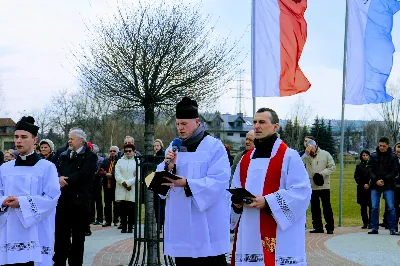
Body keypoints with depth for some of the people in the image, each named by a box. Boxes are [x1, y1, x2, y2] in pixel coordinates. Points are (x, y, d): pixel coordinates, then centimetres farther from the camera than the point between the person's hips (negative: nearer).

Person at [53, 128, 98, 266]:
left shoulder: (90, 156, -2)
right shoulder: (63, 156, 17)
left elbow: (83, 175, -15)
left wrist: (66, 180, -13)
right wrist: (59, 178, -14)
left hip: (80, 200, -5)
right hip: (62, 200, 5)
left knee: (78, 236, 4)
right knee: (60, 234, 6)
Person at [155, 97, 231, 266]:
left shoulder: (214, 147, -5)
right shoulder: (173, 148, 12)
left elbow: (219, 181, -15)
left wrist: (187, 184, -25)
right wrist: (168, 167, -13)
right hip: (180, 222, 5)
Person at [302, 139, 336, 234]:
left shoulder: (325, 154, 2)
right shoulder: (306, 156, 8)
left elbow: (332, 167, 0)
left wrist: (322, 173, -13)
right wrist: (306, 153, -15)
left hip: (324, 186, -3)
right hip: (312, 186, 3)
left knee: (327, 207, -2)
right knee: (314, 208, 8)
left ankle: (330, 227, 3)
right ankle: (318, 227, 16)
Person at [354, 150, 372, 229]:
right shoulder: (359, 166, 10)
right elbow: (356, 177, 7)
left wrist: (369, 184, -9)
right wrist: (363, 184, -5)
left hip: (371, 188, -2)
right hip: (362, 189, 2)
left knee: (371, 205, -9)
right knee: (363, 206, 3)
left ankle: (370, 222, -5)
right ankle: (365, 223, 8)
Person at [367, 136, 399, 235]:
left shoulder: (393, 157, 1)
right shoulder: (373, 156, 6)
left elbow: (395, 171, -3)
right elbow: (369, 169, 3)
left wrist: (384, 180, -13)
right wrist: (376, 180, -11)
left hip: (388, 186, -2)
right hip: (375, 186, 2)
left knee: (391, 208, -2)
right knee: (374, 208, 2)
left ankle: (392, 228, 6)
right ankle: (374, 228, 10)